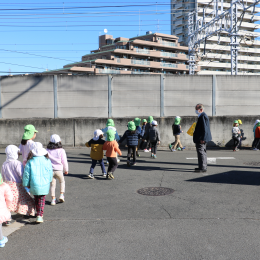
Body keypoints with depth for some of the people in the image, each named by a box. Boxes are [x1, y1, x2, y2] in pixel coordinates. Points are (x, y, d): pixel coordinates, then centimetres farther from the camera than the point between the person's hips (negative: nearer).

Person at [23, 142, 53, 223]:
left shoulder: (30, 162, -9)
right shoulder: (47, 160, -4)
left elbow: (26, 174, -6)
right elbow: (50, 172, 6)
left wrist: (26, 184, 8)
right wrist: (49, 180, 24)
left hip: (34, 184, 0)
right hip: (45, 184, 1)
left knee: (36, 199, 22)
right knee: (42, 199, 14)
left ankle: (39, 214, 33)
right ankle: (40, 215, 1)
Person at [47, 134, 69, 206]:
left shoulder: (47, 150, -2)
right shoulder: (61, 150, -8)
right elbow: (64, 161, -2)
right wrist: (66, 170, 12)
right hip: (59, 170, -2)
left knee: (52, 184, 11)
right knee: (62, 182, 22)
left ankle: (53, 199, 10)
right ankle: (61, 195, 9)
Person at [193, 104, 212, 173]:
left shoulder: (203, 116, -17)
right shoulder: (202, 116, 16)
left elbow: (204, 128, -23)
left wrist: (202, 138, -24)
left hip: (201, 139, -11)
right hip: (202, 138, 11)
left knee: (201, 152, -8)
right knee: (203, 152, 17)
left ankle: (203, 168, -6)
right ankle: (202, 166, 26)